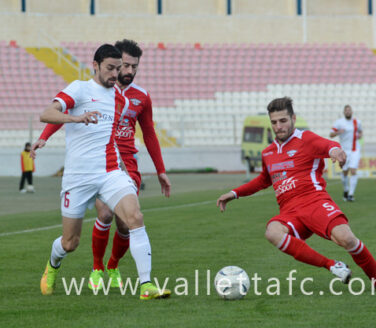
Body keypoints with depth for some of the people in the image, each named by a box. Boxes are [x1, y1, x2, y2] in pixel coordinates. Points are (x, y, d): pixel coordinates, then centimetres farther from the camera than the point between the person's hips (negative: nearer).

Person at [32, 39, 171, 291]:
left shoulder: (142, 97, 10)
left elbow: (149, 135, 21)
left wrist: (161, 171, 21)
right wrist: (44, 136, -15)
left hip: (127, 165, 3)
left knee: (125, 223, -6)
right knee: (105, 214, -20)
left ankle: (113, 267, 22)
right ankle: (97, 269, 2)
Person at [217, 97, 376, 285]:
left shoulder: (305, 139, 4)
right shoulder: (268, 153, 23)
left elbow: (327, 145, -18)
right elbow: (264, 180, 43)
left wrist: (334, 149, -43)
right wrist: (235, 193, 36)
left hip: (315, 202, -4)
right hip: (289, 212, 4)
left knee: (345, 238, -31)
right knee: (272, 232, -33)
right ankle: (332, 266, -28)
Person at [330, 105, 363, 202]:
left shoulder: (357, 122, 6)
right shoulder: (339, 122, -3)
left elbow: (360, 131, 24)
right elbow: (331, 134, -5)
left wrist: (360, 135, 1)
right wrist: (338, 132, -25)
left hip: (355, 150, 0)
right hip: (344, 150, 0)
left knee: (353, 171, -13)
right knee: (345, 172, 7)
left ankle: (351, 194, -13)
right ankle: (346, 190, 32)